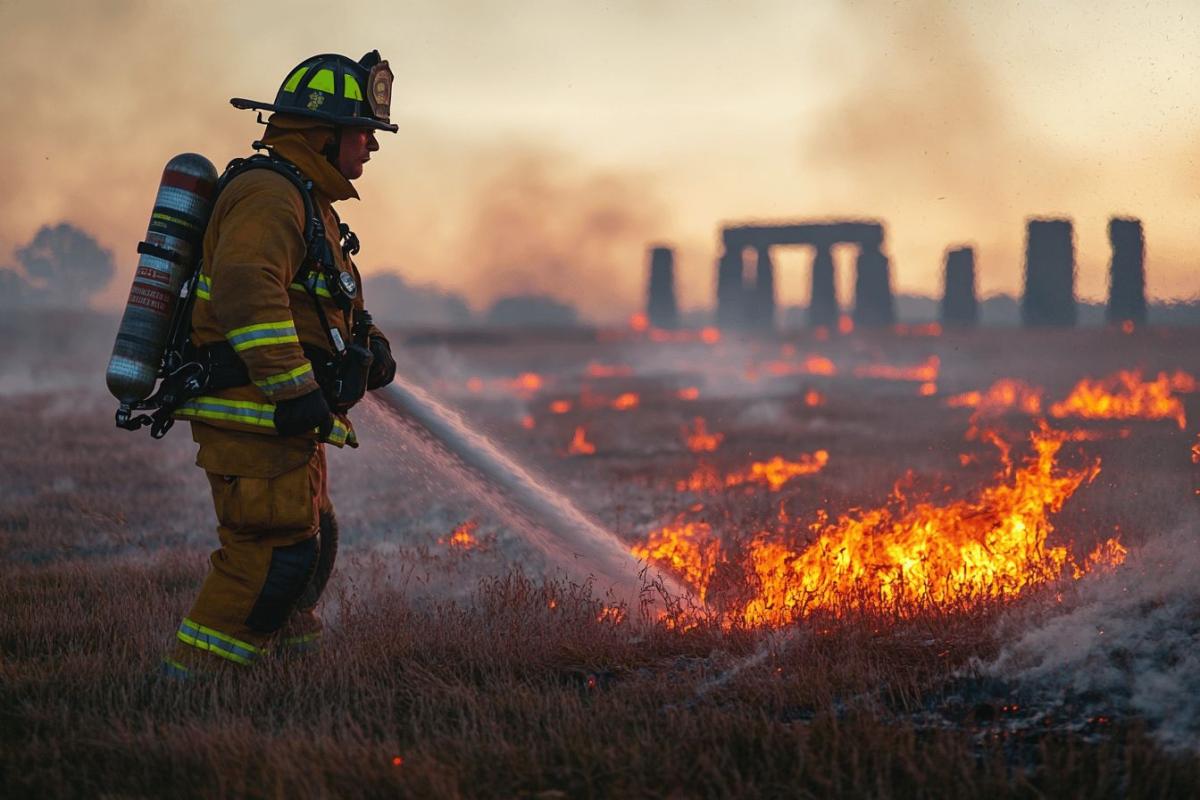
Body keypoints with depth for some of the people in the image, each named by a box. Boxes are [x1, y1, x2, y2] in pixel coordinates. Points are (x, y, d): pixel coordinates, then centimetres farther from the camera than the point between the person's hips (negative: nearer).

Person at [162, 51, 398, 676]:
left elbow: (328, 296, 34)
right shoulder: (267, 193, -15)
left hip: (283, 420, 11)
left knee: (308, 544, 19)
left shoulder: (307, 201, 21)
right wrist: (294, 388, -33)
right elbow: (247, 292, -29)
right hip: (253, 414, -11)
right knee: (272, 553, -13)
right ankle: (191, 683, -10)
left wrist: (367, 341, 14)